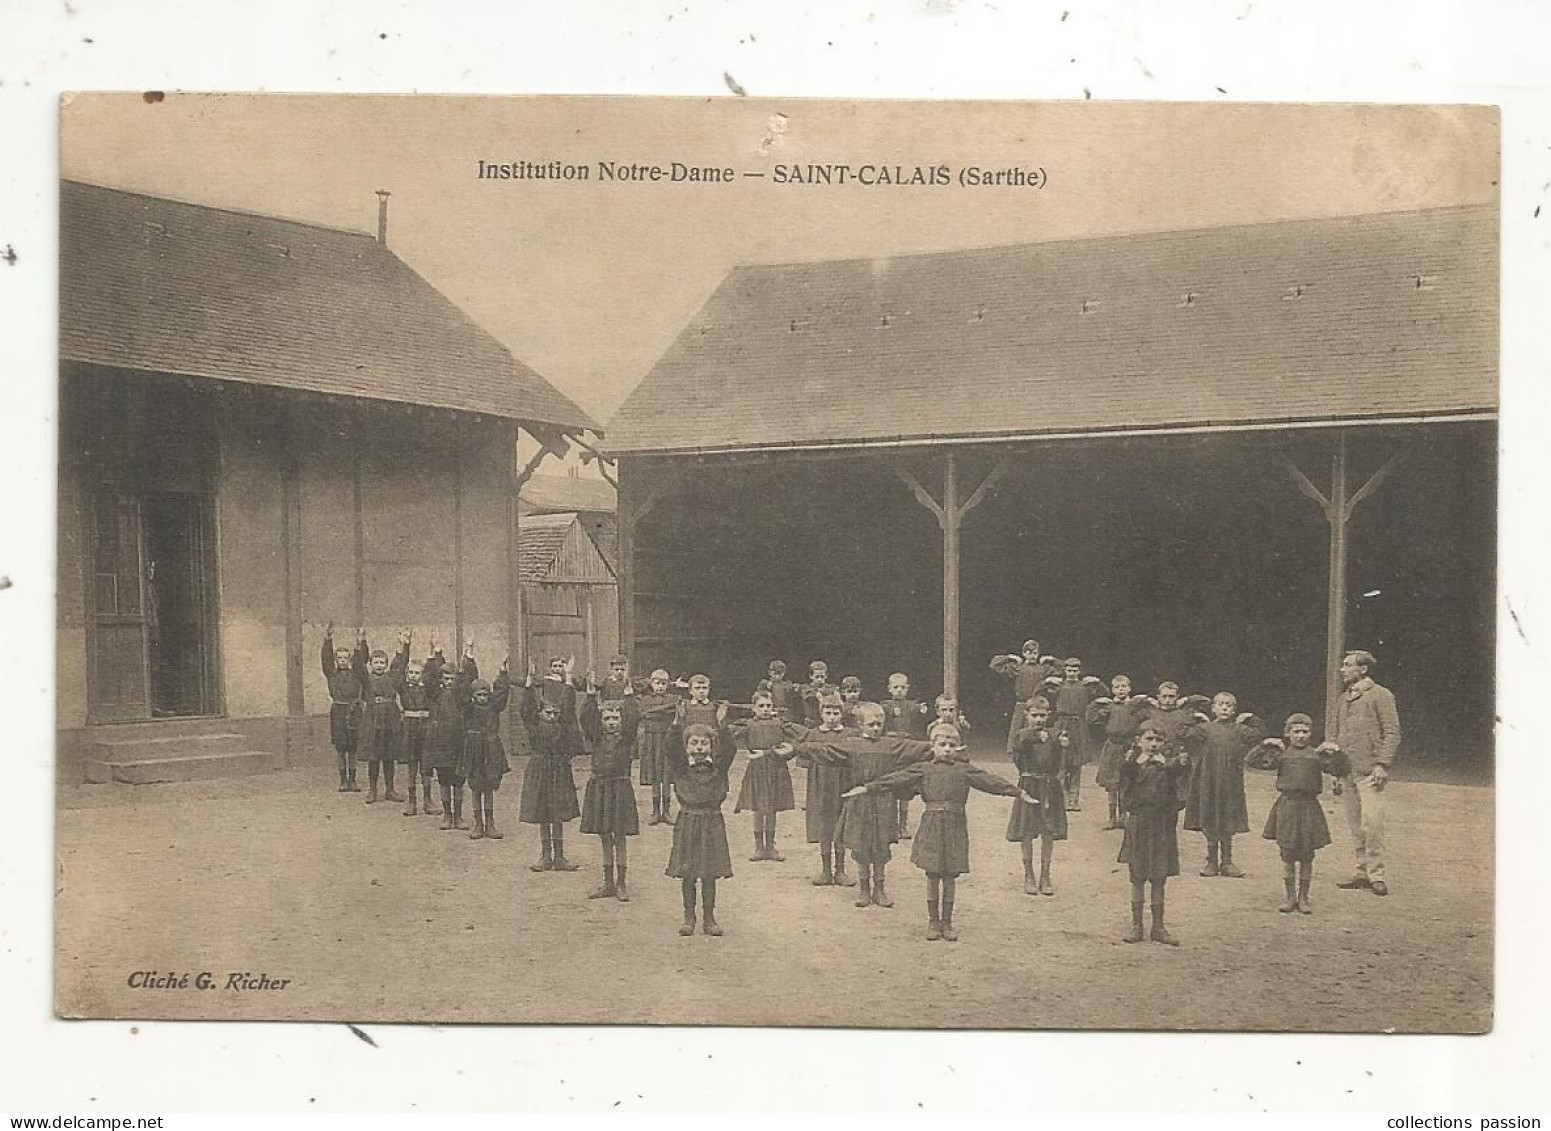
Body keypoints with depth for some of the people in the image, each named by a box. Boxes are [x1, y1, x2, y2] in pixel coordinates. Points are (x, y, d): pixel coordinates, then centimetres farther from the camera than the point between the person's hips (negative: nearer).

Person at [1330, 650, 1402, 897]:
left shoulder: (1381, 695, -2)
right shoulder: (1343, 699, 18)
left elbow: (1392, 732, -7)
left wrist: (1382, 764, -15)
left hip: (1370, 771, -7)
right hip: (1348, 771, 7)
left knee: (1371, 821, -13)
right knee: (1355, 825, 8)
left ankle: (1376, 875, -6)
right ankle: (1362, 873, 14)